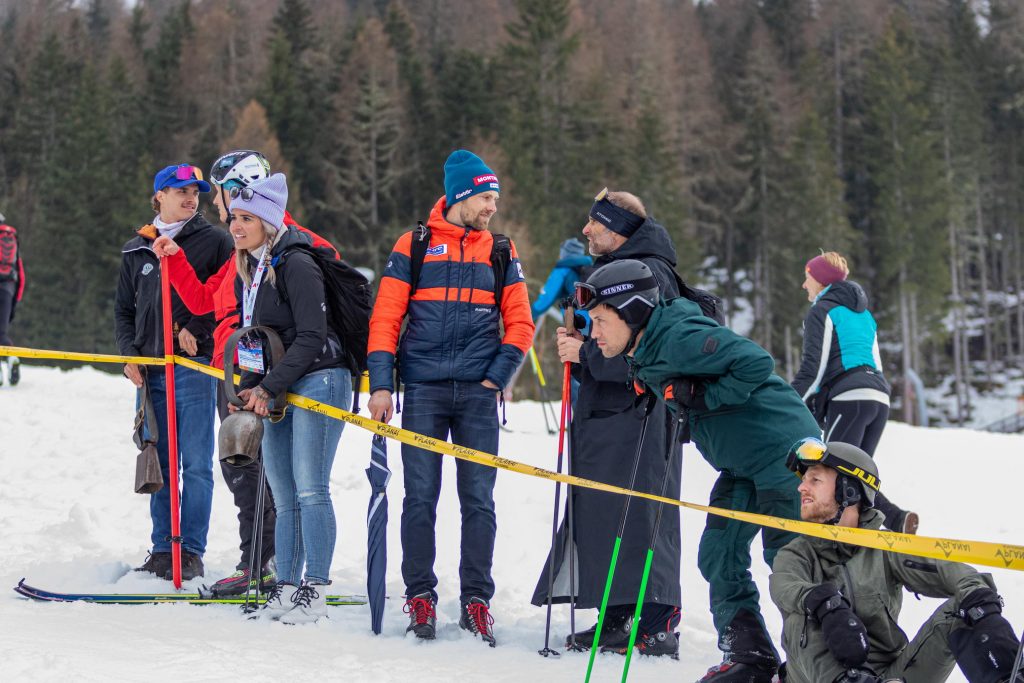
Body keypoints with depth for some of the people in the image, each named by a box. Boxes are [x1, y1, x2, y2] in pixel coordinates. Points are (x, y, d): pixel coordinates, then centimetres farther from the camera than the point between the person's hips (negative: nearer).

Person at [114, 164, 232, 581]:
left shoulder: (214, 242, 3)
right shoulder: (136, 251, 14)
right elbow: (124, 308, 20)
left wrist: (196, 329, -10)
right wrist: (130, 355, 6)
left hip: (195, 365, -4)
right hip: (151, 370, 4)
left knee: (196, 464, -6)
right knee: (160, 464, 7)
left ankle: (191, 551, -2)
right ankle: (162, 549, 12)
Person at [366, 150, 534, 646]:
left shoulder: (501, 251, 10)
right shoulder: (413, 246, 4)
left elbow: (519, 323, 10)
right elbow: (385, 318, 2)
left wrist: (497, 376, -3)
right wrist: (380, 384, -6)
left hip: (478, 395, 1)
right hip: (423, 391, -1)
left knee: (478, 499, 1)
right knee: (420, 498, -1)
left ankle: (476, 600, 8)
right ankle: (420, 596, 9)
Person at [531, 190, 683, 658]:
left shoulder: (649, 274, -12)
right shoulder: (607, 271, 20)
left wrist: (586, 353, -13)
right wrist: (574, 349, 6)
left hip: (639, 421, -10)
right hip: (602, 416, 10)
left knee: (642, 519, -8)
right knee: (598, 517, 10)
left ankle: (659, 627, -6)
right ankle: (618, 618, 16)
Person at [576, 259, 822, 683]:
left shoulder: (680, 338, -25)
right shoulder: (645, 357, 6)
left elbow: (756, 363, -29)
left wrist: (704, 397, -24)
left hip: (782, 450, -10)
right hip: (741, 464, 10)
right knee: (718, 556, 6)